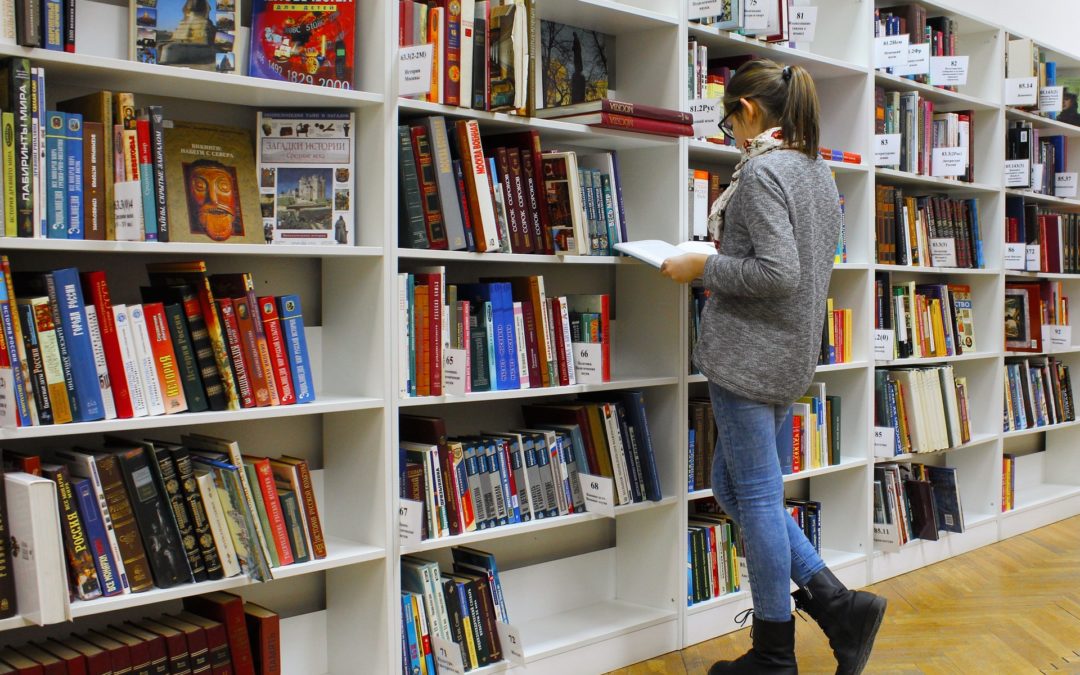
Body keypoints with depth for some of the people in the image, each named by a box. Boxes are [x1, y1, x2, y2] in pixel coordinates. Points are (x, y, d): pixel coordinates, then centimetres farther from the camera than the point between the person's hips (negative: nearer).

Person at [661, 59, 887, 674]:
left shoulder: (761, 169, -14)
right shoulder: (819, 171, 15)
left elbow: (779, 273, -23)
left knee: (756, 496, 0)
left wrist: (703, 268, -11)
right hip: (793, 353, 10)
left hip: (749, 353, -10)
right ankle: (838, 604, 13)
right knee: (733, 487, 17)